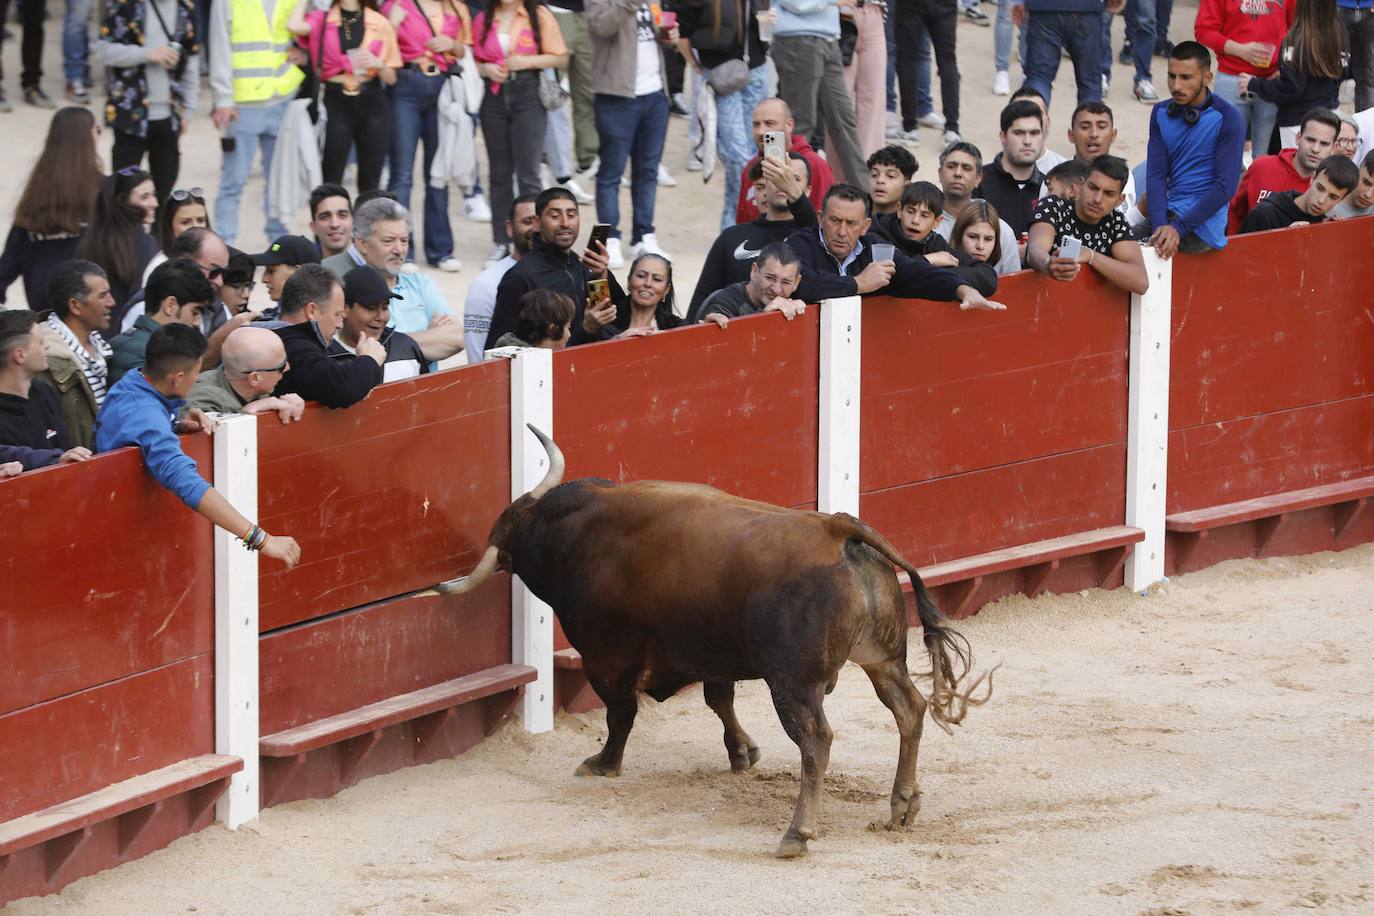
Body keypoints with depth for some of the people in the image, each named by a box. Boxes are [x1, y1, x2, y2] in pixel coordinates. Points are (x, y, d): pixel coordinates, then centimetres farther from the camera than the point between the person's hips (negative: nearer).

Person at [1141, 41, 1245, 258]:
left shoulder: (1227, 119, -7)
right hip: (1169, 213, 6)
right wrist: (1160, 225, -15)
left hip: (1202, 223, -6)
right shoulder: (1162, 113, 10)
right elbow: (1156, 174, 3)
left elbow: (1225, 186, -12)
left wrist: (1178, 228, -20)